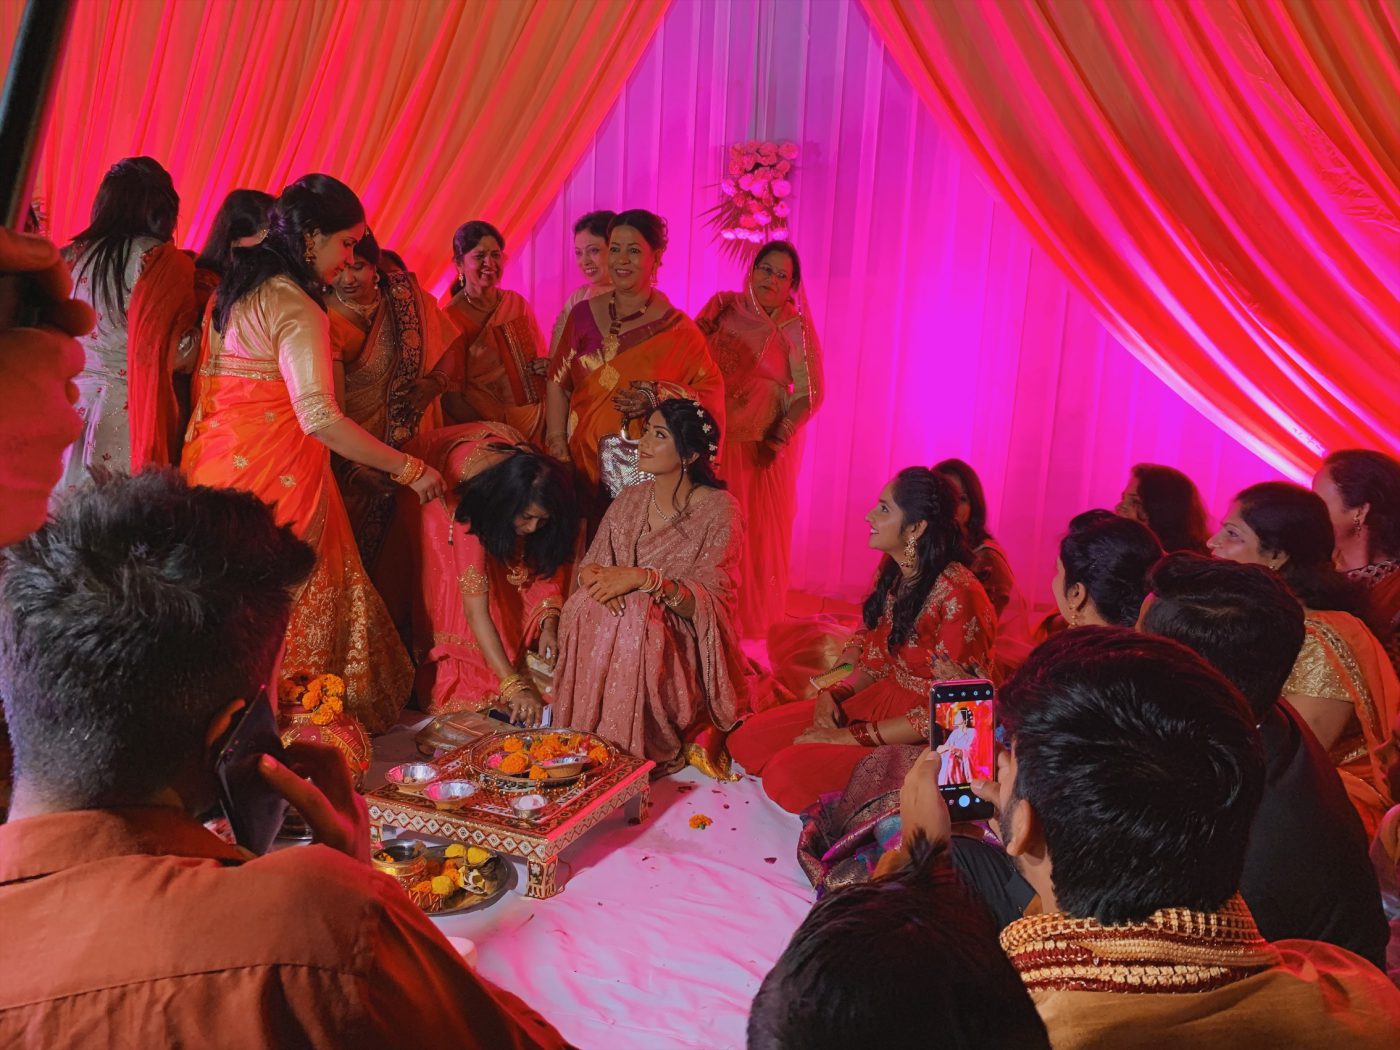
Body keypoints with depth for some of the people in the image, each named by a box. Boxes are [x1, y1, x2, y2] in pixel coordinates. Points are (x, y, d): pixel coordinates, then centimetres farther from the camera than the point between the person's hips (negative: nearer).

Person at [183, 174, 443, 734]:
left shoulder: (234, 289, 12)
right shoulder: (296, 308, -17)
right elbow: (319, 416, -28)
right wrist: (409, 469, -23)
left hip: (223, 460, 9)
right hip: (275, 479, -9)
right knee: (287, 601, 3)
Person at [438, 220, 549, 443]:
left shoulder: (517, 303, 11)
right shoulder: (450, 318, -4)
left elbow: (540, 357, 23)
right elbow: (450, 395, -7)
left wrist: (545, 367, -1)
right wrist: (494, 433, -19)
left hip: (534, 423, 4)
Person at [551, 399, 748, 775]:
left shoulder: (718, 510, -11)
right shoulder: (630, 500, 7)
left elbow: (711, 602, -17)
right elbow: (589, 566, 5)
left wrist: (645, 578, -32)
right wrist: (597, 576, -22)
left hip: (683, 646, -4)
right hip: (628, 621, 5)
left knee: (635, 621, -35)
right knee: (584, 610, -26)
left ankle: (630, 754, -16)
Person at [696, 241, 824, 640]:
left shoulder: (796, 329, -3)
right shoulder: (724, 307, 6)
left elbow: (810, 395, -5)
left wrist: (777, 439, -17)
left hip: (762, 449, -3)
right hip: (714, 440, 3)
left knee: (760, 533, 3)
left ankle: (754, 627, 18)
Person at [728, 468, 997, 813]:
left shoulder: (957, 594, -23)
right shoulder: (892, 571, 3)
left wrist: (851, 736, -19)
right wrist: (832, 694, -7)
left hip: (924, 737, -8)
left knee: (785, 773, -24)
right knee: (747, 740, -3)